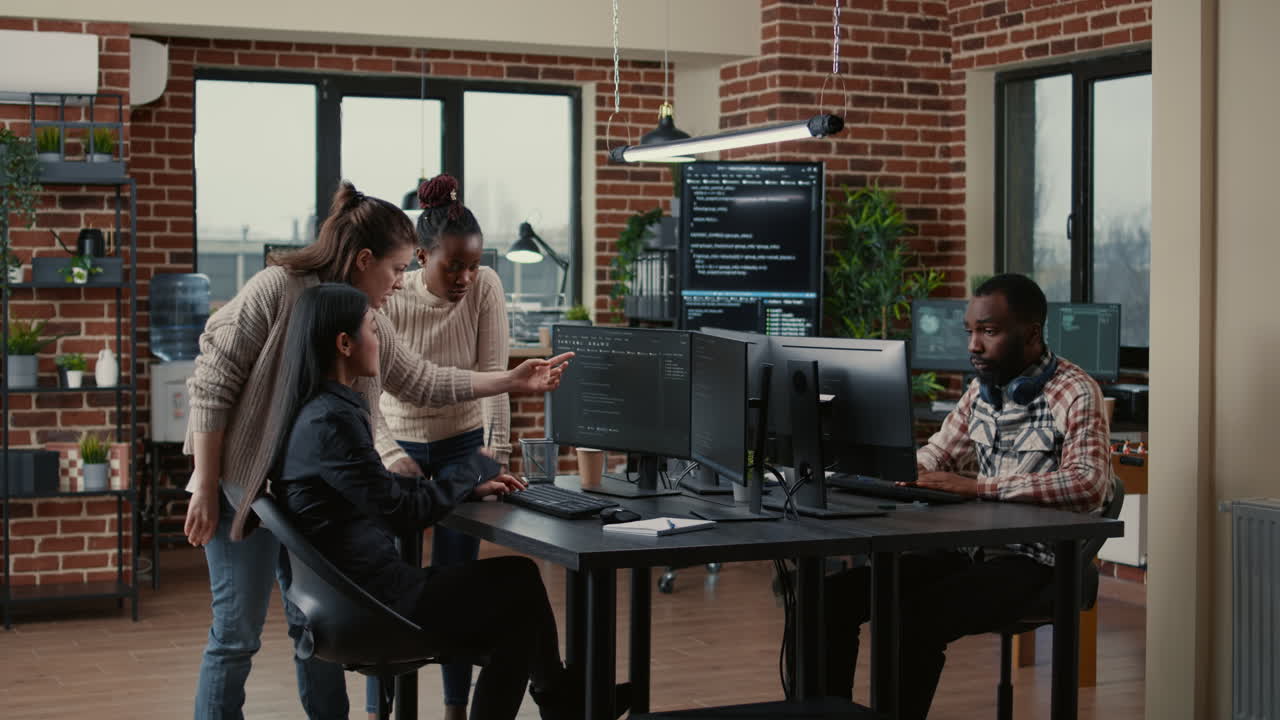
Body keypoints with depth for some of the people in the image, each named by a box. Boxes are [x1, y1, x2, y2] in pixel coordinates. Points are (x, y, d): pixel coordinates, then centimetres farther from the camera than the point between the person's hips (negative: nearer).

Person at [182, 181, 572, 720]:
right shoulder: (275, 291, -17)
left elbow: (423, 383, 17)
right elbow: (211, 387, -16)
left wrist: (513, 381, 12)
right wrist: (205, 489, -17)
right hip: (245, 492, -7)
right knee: (237, 634, -1)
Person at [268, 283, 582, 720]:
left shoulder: (317, 410, 7)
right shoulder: (332, 420, -23)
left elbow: (384, 488, 16)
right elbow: (405, 513, -20)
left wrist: (470, 487, 10)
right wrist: (474, 468, -4)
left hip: (354, 591, 9)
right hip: (374, 604, -9)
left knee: (516, 583, 13)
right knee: (520, 582, 5)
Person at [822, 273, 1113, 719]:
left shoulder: (1074, 393, -12)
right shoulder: (983, 387, 10)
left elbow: (1088, 485, -26)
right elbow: (936, 455, 21)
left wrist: (978, 486, -28)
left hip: (1033, 562, -7)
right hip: (970, 548, 7)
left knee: (915, 620, -32)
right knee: (834, 597, -7)